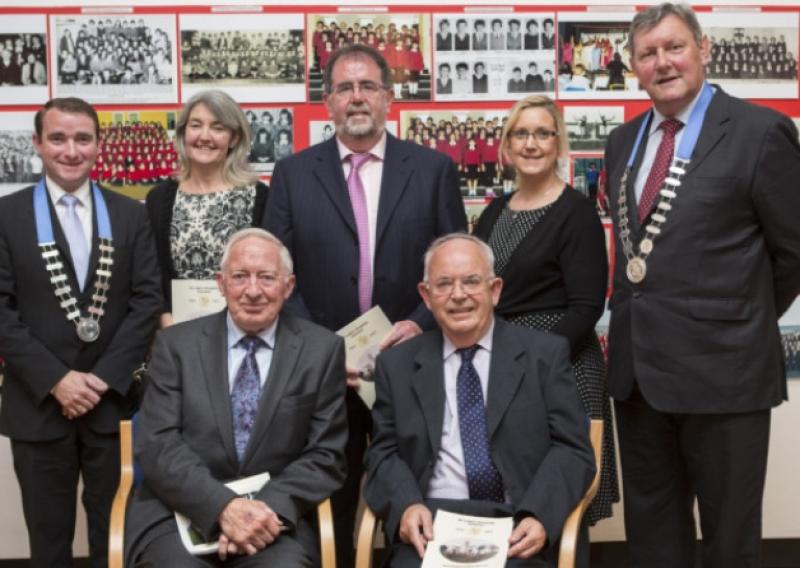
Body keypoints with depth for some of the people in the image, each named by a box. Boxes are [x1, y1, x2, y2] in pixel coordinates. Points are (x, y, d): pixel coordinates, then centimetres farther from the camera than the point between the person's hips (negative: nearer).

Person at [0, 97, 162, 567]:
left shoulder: (131, 215, 6)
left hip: (114, 400, 1)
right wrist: (56, 380, -12)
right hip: (38, 405, -1)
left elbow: (148, 301, 0)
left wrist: (105, 377, -9)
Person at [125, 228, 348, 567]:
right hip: (180, 514, 0)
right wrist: (223, 506, -18)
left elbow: (326, 456, 2)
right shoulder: (176, 344, 5)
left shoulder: (322, 350, 4)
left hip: (273, 516, 0)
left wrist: (269, 509, -15)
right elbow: (156, 445, -3)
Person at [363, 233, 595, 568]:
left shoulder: (545, 354, 8)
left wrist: (540, 516, -15)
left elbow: (572, 449, 3)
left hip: (518, 527, 0)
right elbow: (384, 452, 11)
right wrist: (407, 505, -11)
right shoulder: (397, 365, 13)